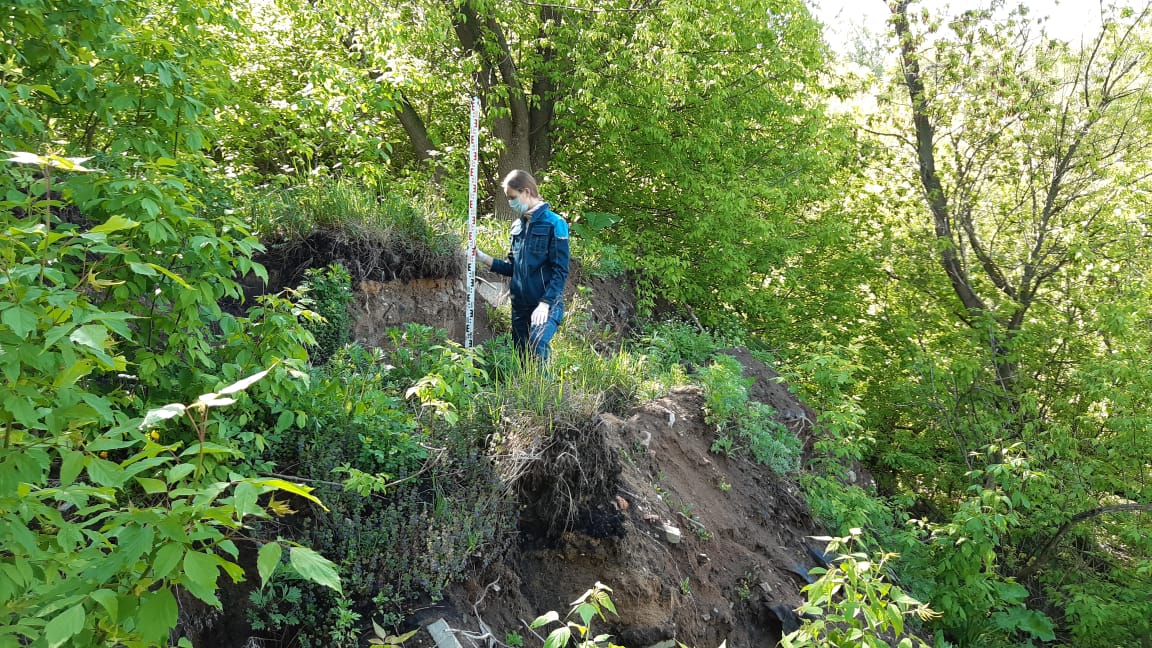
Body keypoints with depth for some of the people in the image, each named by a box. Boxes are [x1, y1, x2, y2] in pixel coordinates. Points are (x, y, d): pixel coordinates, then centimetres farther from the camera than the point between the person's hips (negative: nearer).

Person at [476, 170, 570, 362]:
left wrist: (545, 303, -20)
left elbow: (560, 271, -11)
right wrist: (485, 259, 6)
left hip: (547, 305, -7)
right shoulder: (517, 226, 13)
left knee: (537, 345, -30)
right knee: (521, 355, 8)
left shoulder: (554, 224, -7)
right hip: (520, 306, 7)